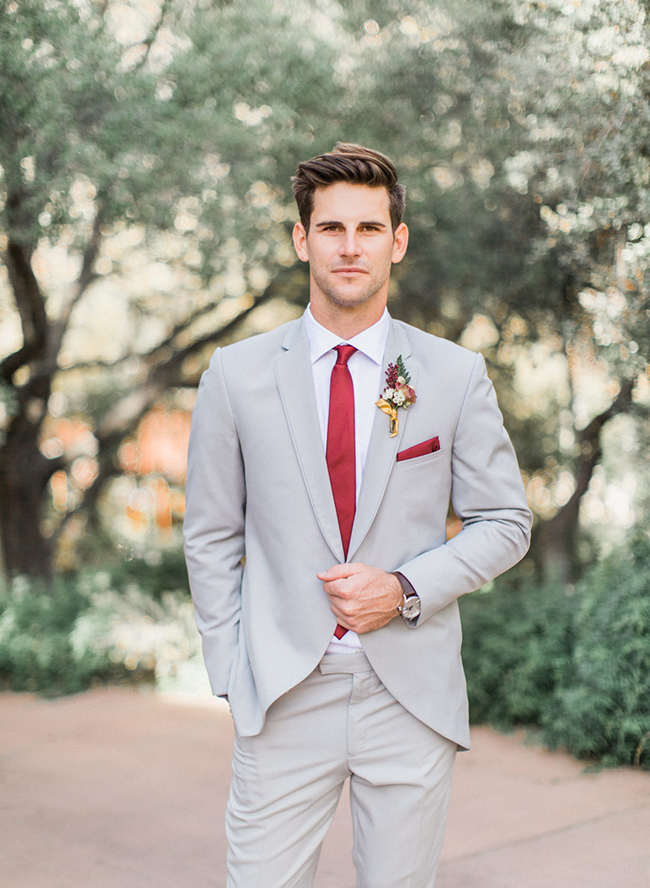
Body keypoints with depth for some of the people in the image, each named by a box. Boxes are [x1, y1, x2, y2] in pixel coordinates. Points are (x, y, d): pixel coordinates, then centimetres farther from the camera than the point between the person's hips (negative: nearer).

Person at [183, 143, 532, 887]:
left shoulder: (456, 376, 0)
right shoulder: (236, 374, 0)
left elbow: (504, 523, 6)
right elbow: (210, 536, 6)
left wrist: (406, 589, -10)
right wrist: (230, 671, 1)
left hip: (411, 696, 1)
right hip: (283, 699, 0)